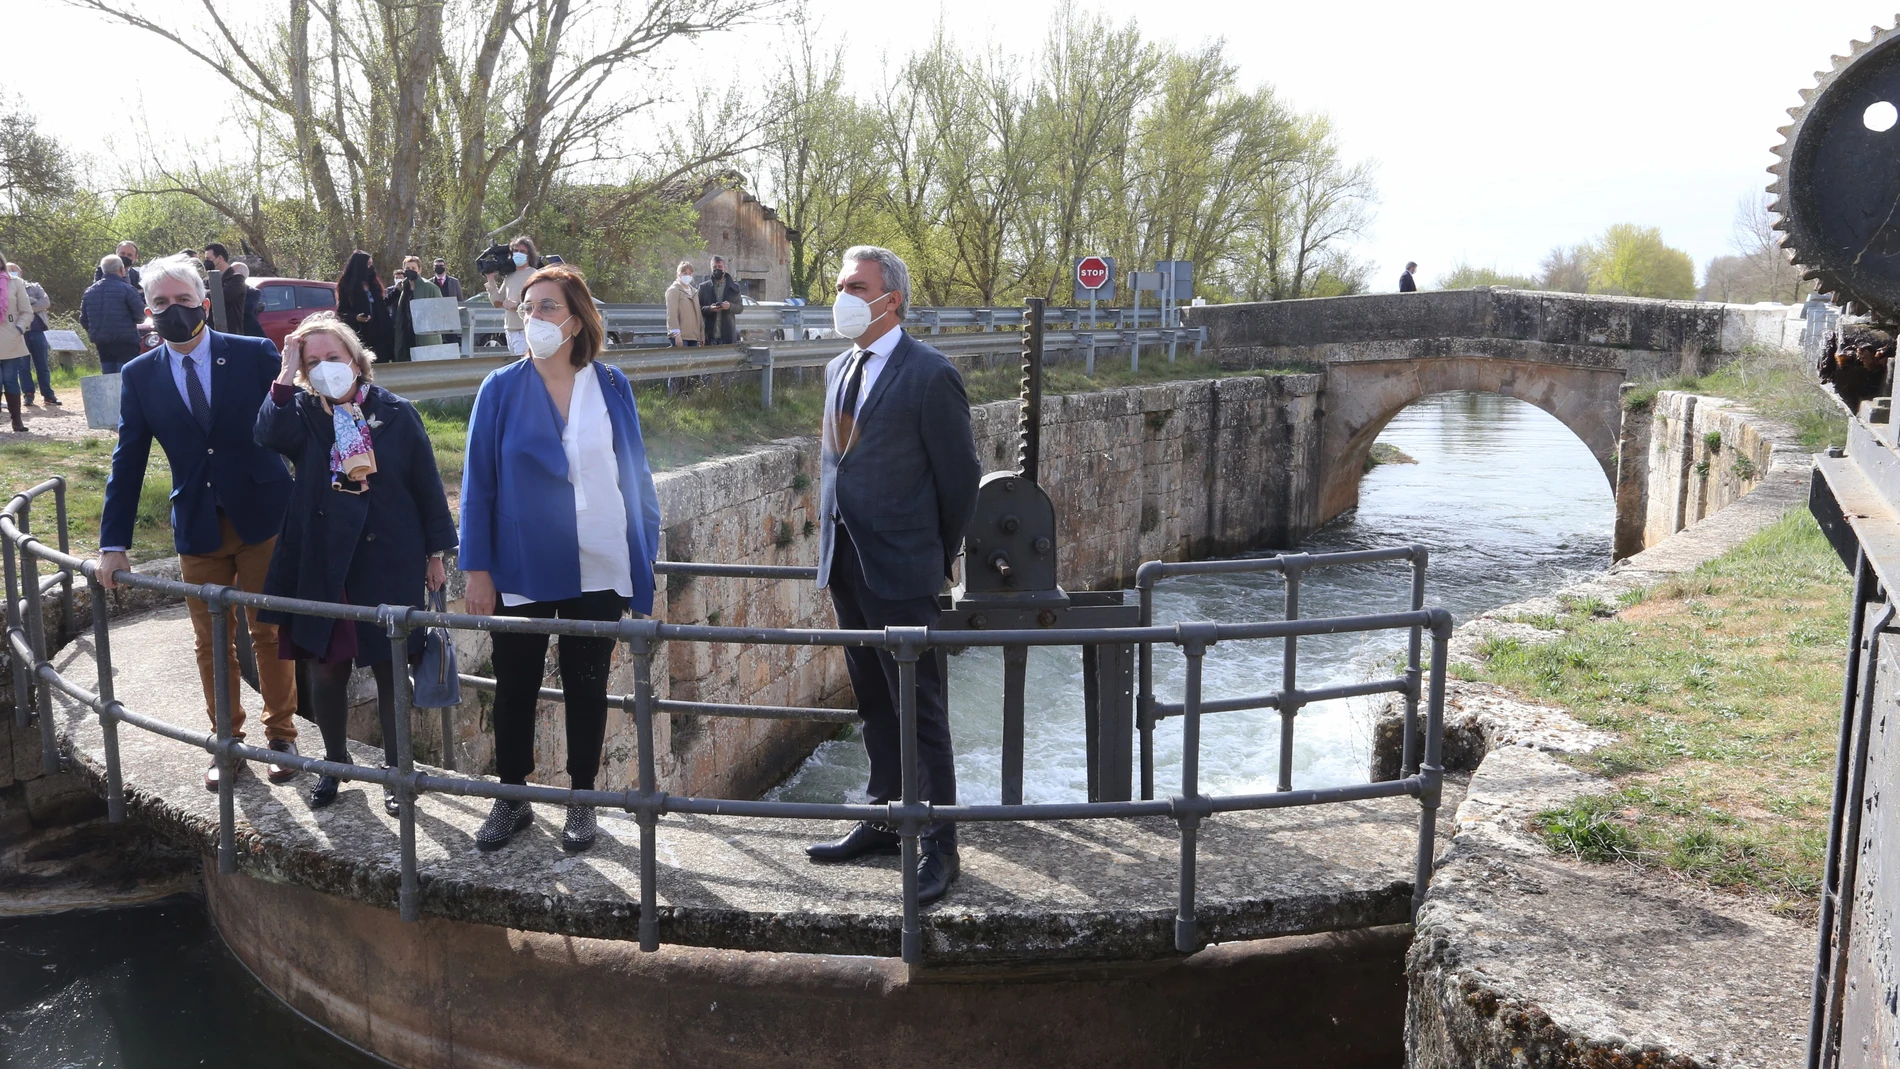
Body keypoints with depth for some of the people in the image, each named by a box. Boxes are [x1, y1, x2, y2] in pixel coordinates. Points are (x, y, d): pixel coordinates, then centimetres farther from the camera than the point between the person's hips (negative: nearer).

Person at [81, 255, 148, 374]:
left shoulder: (89, 291, 9)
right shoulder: (126, 289, -10)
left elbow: (84, 320, 13)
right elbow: (141, 315, -10)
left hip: (102, 344, 6)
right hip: (125, 343, -6)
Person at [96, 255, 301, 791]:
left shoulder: (255, 354, -5)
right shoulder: (138, 376, 2)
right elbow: (127, 463, 3)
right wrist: (114, 545, 1)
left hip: (262, 519, -2)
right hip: (198, 530, 2)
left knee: (270, 634, 8)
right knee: (212, 643, 12)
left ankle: (281, 735, 24)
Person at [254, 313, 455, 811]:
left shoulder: (397, 414, -2)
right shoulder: (302, 413, 2)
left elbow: (427, 486, 1)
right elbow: (269, 434, -21)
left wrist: (436, 552, 2)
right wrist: (286, 373, -20)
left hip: (389, 564, -2)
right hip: (322, 565, 2)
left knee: (390, 671, 6)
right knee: (326, 668, 9)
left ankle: (394, 769, 23)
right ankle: (335, 762, 31)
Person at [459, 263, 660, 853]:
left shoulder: (611, 387, 1)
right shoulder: (501, 389, -2)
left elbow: (634, 473, 6)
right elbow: (478, 481, -2)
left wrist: (644, 555, 3)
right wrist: (477, 570, -5)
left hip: (598, 569, 1)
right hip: (521, 568, 0)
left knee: (587, 687, 11)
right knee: (515, 685, 10)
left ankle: (582, 800, 26)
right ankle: (511, 799, 26)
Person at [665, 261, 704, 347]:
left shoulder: (694, 291, 21)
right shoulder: (673, 290, -1)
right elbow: (671, 314, -9)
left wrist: (702, 334, 13)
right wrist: (676, 334, -18)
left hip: (694, 335, 7)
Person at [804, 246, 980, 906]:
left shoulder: (930, 375, -12)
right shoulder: (838, 370, 12)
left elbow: (960, 478, -7)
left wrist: (938, 557, 1)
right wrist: (834, 544, 16)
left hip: (900, 573, -7)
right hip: (844, 566, 8)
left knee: (920, 712, 0)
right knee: (874, 706, 18)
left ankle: (939, 845, 10)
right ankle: (885, 819, 31)